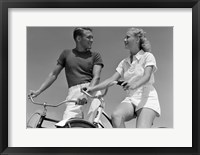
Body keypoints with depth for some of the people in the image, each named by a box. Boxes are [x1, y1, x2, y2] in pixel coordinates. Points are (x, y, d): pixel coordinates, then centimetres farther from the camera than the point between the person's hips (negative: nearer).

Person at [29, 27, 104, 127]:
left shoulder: (95, 56, 15)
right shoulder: (67, 54, 21)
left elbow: (96, 77, 0)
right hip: (74, 92, 1)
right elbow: (54, 74, 22)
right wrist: (38, 91, 15)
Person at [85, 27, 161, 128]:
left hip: (147, 98, -3)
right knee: (116, 115, -30)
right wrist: (92, 88, -11)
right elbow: (112, 79, 5)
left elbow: (146, 76, -15)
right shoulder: (124, 62, 17)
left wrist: (134, 84, -38)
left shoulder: (147, 56, 2)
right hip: (130, 99, 4)